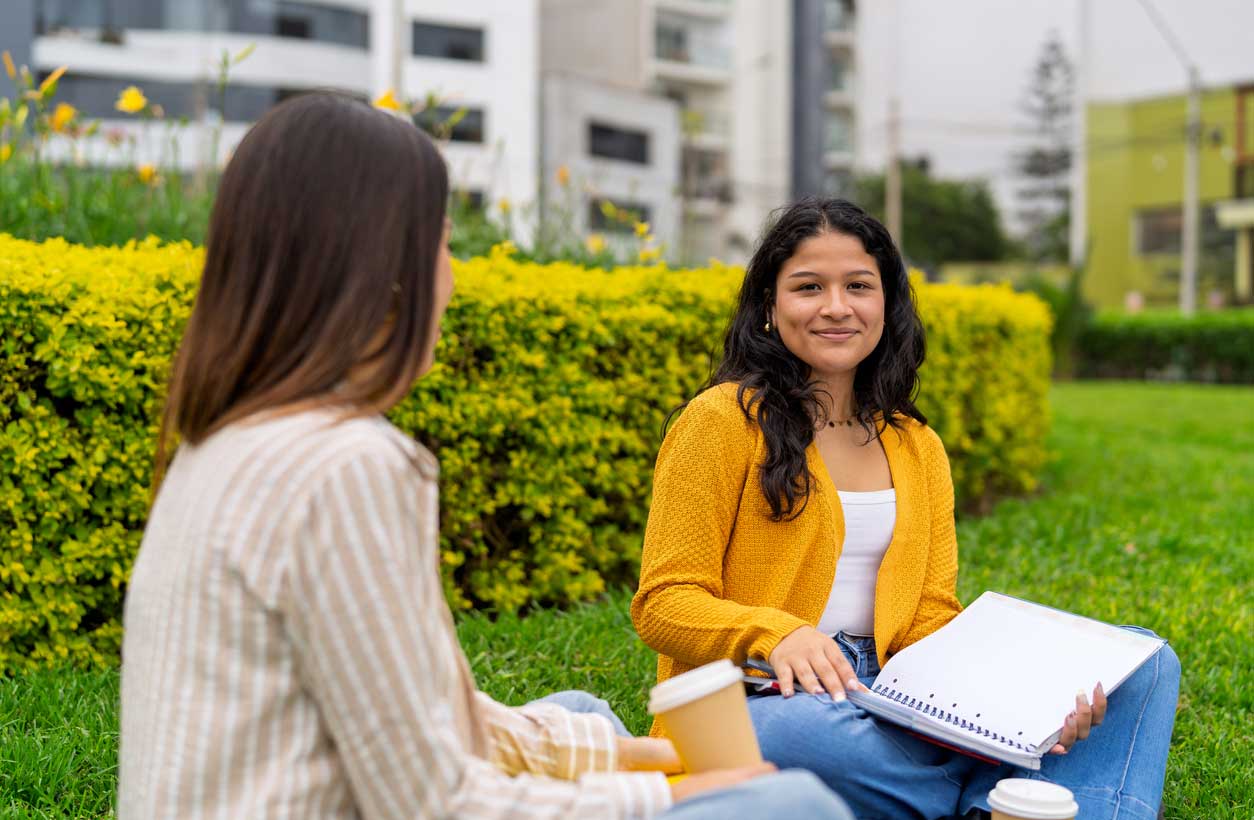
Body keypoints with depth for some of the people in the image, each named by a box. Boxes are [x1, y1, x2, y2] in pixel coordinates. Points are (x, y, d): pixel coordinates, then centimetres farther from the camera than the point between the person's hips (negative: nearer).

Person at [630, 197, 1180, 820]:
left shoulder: (920, 450, 15)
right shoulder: (722, 422, -4)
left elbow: (929, 618, 8)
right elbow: (663, 603, -7)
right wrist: (775, 634, -28)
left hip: (878, 709, 6)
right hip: (751, 709, -5)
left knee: (1144, 664, -6)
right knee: (795, 727, -42)